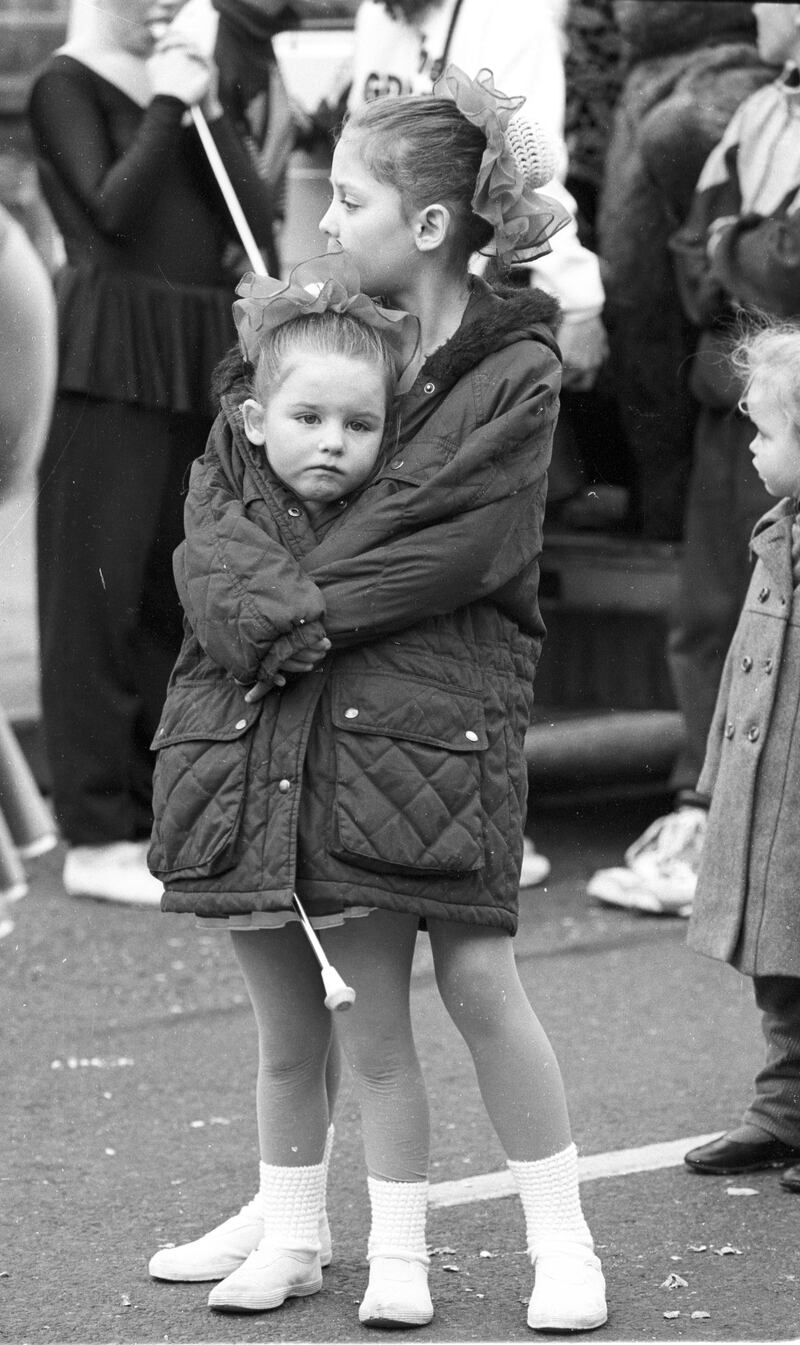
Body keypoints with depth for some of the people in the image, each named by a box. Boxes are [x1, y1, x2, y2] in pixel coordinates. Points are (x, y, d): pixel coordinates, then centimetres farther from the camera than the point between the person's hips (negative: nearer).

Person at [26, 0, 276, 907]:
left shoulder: (179, 83, 17)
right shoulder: (66, 85, -2)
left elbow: (256, 222, 8)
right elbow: (113, 210, -15)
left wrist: (209, 109, -1)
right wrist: (168, 108, -8)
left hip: (199, 358, 7)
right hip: (111, 354, -7)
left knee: (175, 593, 8)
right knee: (98, 586, -5)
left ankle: (157, 814, 15)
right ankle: (96, 837, -3)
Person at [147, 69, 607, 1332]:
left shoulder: (515, 375, -3)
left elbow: (455, 547, -12)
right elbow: (214, 504, 5)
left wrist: (303, 609, -14)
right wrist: (255, 611, -14)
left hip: (429, 703, -5)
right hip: (261, 710, 5)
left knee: (477, 977, -4)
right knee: (286, 998, 8)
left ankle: (562, 1239, 8)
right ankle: (289, 1220, 23)